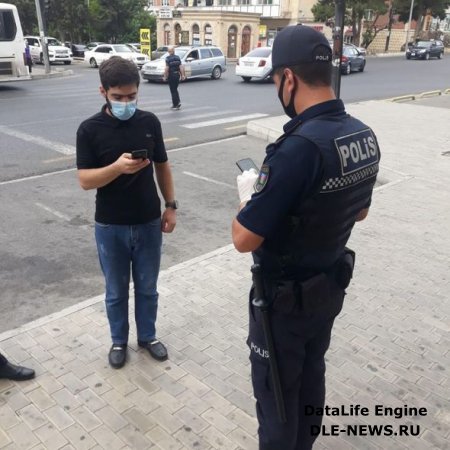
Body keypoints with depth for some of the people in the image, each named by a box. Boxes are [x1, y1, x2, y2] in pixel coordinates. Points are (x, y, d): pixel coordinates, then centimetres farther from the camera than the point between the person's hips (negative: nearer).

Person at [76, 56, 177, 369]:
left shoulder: (150, 122, -2)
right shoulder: (90, 129, -10)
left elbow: (162, 167, 7)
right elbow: (85, 180, -13)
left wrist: (171, 206, 4)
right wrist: (118, 167, -30)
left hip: (148, 222, 2)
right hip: (110, 226, -2)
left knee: (147, 287, 16)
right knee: (116, 291, 15)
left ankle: (148, 335, 38)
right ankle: (119, 340, 36)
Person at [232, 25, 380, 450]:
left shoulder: (299, 146, -31)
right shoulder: (364, 134, -3)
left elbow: (245, 239, -26)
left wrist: (250, 195, -7)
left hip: (285, 296, -8)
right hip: (330, 284, 8)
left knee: (276, 390, 14)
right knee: (311, 374, 26)